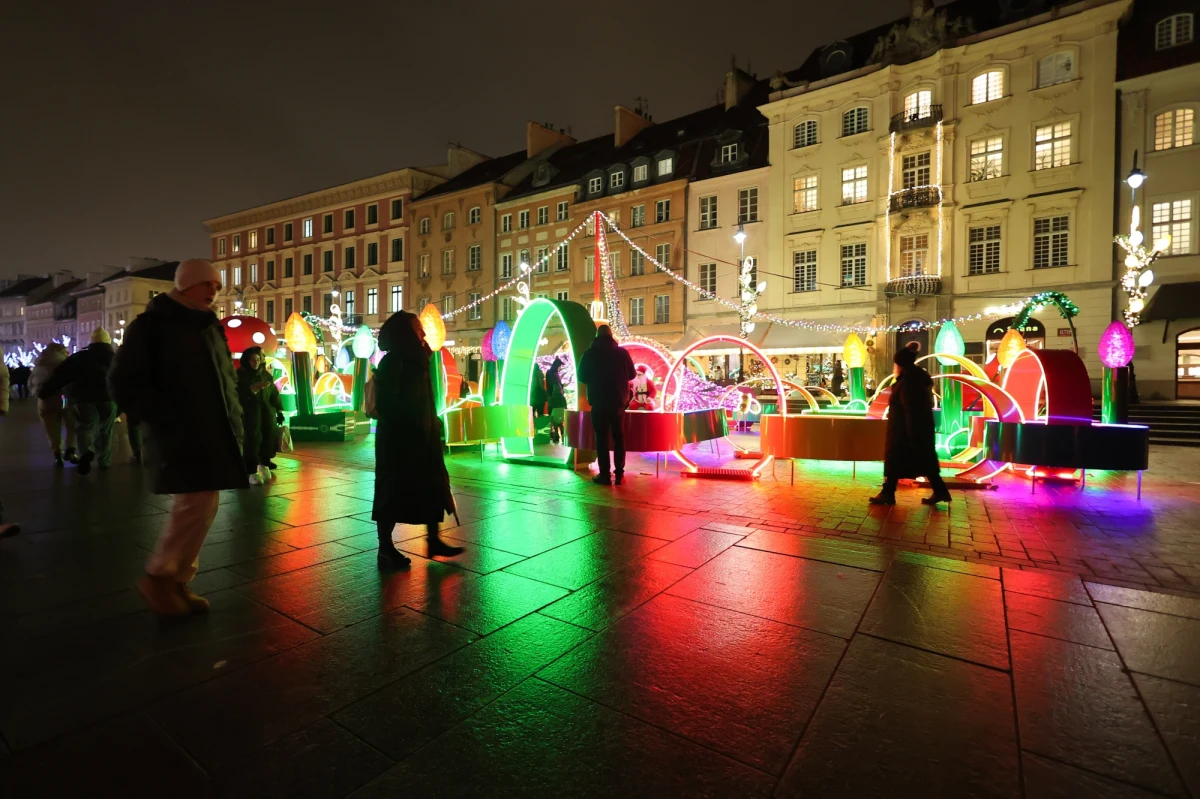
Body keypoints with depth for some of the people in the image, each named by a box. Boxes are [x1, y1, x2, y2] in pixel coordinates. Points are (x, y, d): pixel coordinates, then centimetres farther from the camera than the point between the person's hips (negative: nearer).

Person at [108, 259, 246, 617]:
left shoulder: (210, 327, 15)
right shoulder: (151, 326, -4)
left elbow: (226, 379, 22)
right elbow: (124, 383, -8)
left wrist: (232, 419, 8)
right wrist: (168, 420, -15)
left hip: (212, 436, 7)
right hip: (178, 437, -7)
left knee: (204, 507, 8)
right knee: (196, 504, -12)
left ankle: (178, 581, 21)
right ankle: (158, 577, 9)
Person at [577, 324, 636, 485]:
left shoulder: (590, 353, -4)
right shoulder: (622, 352, -2)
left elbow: (582, 377, 3)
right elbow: (632, 375, 6)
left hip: (598, 402, -1)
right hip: (618, 401, 1)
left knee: (601, 438, 4)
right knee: (619, 437, 10)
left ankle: (605, 474, 2)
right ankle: (619, 474, 9)